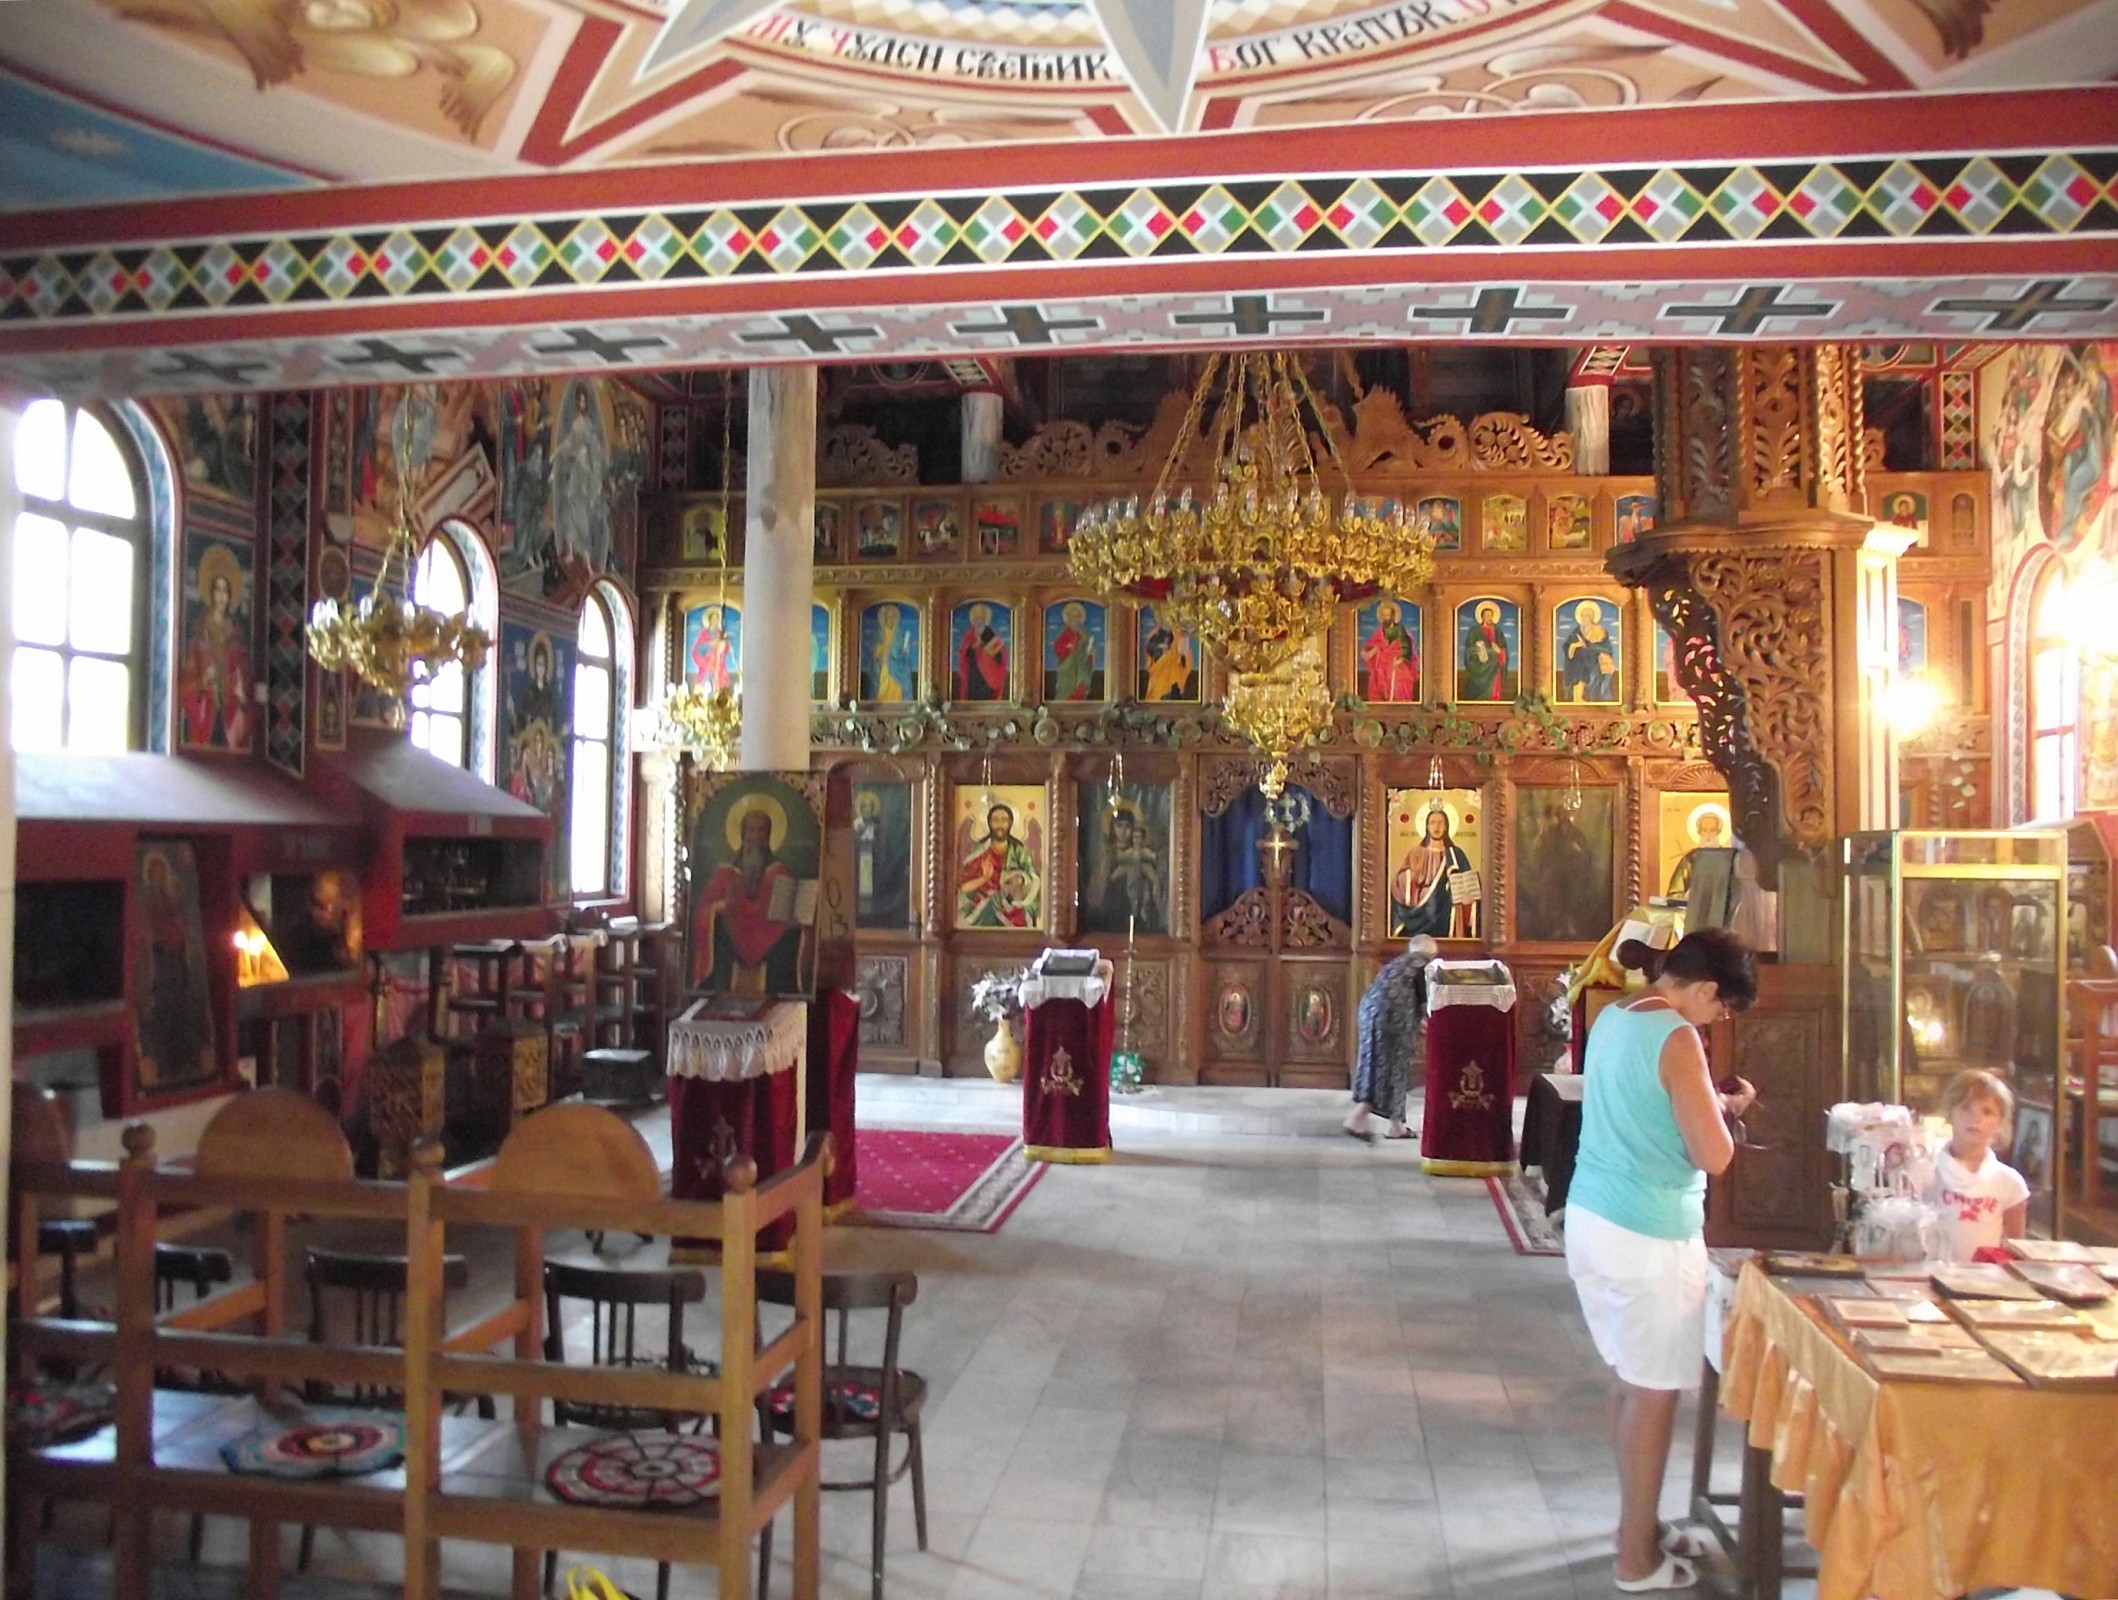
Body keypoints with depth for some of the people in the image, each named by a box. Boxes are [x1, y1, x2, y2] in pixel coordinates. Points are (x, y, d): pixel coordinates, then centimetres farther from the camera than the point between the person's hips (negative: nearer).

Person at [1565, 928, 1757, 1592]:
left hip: (1590, 1215, 9)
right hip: (1649, 1235, -9)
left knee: (1628, 1380, 18)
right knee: (1654, 1392, 3)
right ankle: (1638, 1558, 13)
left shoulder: (1611, 1017, 9)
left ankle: (1638, 1524, 31)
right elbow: (1714, 1156, -18)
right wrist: (1727, 1110, 0)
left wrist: (1708, 1103, 15)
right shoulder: (1677, 1039, -17)